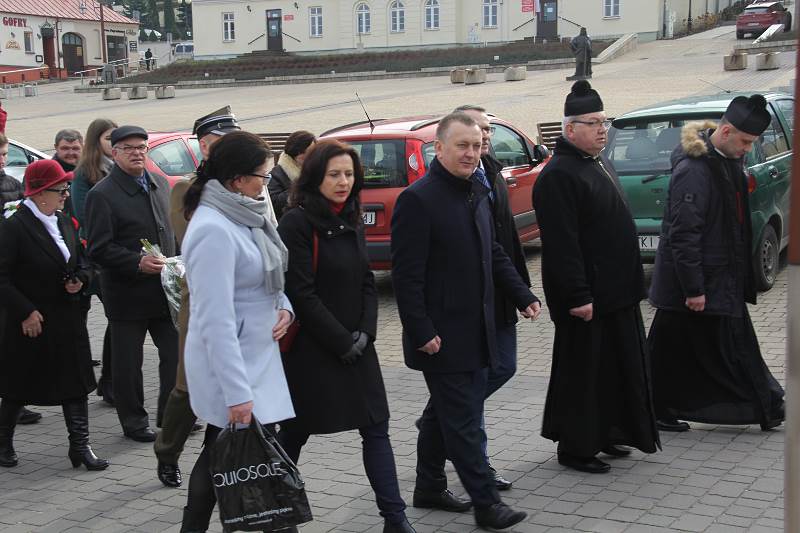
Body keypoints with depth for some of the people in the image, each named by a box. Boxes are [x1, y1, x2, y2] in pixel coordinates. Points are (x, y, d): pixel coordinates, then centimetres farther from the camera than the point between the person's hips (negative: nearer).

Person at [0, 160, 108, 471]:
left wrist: (80, 279, -2)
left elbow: (83, 262, 20)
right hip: (31, 323, -6)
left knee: (76, 385, 4)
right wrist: (25, 312, -19)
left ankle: (80, 446, 10)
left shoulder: (64, 223, 8)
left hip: (67, 321, 6)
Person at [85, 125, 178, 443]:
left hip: (165, 289, 6)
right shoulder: (102, 195, -11)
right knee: (127, 363, 7)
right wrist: (138, 263, -23)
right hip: (127, 294, -5)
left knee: (176, 354, 7)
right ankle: (133, 422, 20)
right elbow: (99, 250, -15)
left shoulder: (160, 185, 10)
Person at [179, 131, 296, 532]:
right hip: (231, 365, -9)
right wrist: (237, 393, -27)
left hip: (255, 357, 9)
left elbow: (264, 278, 21)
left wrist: (283, 306, -1)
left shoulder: (242, 217, 6)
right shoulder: (213, 230, -22)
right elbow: (216, 320, -25)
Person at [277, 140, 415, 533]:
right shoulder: (297, 222, -12)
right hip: (311, 349, -6)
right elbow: (301, 293, -16)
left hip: (356, 347, 7)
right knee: (295, 432, 7)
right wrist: (342, 342, -15)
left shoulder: (351, 221, 10)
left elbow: (367, 283, 11)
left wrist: (365, 333, -4)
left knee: (376, 428, 3)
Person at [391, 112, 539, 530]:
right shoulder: (417, 199, -15)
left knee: (445, 410, 18)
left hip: (474, 330, 9)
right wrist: (422, 332, -20)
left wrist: (523, 296, 10)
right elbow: (406, 274, -18)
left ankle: (430, 488, 31)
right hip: (442, 335, -8)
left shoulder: (478, 194, 11)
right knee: (463, 419, -3)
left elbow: (494, 254, 19)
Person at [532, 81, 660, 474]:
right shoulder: (558, 176, -18)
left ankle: (605, 434, 30)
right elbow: (562, 244, -23)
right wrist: (578, 295, -25)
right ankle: (574, 448, 12)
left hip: (614, 291, 10)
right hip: (585, 297, -10)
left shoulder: (599, 165, 14)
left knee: (614, 367, 17)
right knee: (582, 371, 0)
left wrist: (630, 283, 22)